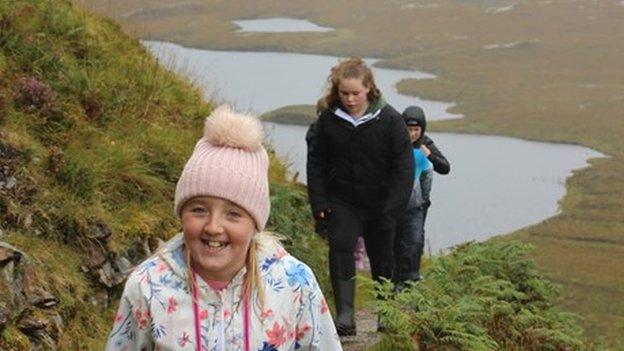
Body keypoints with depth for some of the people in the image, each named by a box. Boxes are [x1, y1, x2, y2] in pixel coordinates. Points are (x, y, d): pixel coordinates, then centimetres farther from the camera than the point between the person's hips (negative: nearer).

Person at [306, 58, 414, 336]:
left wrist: (393, 206, -16)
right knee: (340, 250, -17)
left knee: (382, 257, 11)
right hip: (342, 201, 1)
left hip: (380, 204, -1)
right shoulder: (328, 119, -7)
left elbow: (403, 165, -11)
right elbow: (316, 162, 2)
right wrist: (318, 201, -4)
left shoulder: (389, 120, -13)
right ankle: (345, 313, -18)